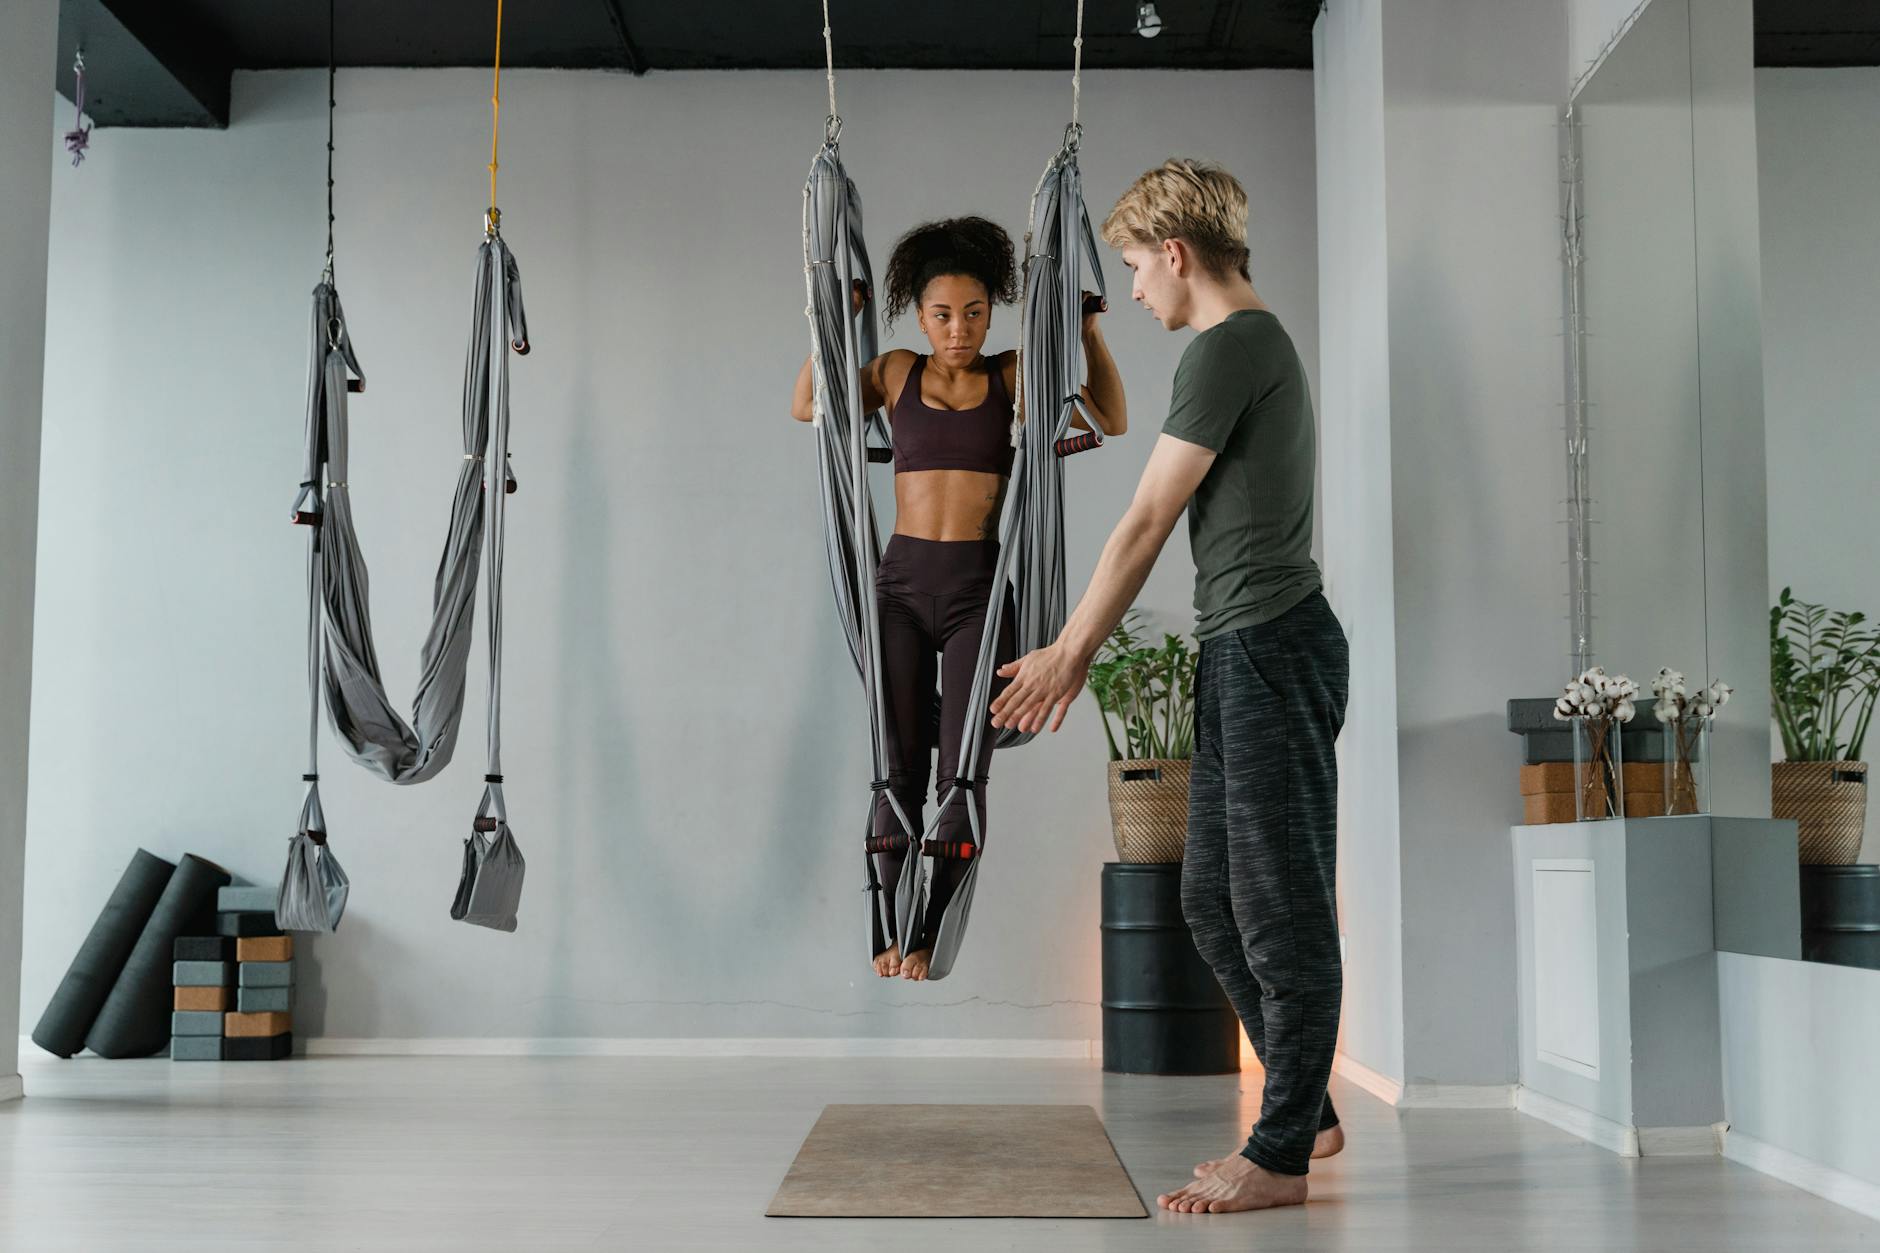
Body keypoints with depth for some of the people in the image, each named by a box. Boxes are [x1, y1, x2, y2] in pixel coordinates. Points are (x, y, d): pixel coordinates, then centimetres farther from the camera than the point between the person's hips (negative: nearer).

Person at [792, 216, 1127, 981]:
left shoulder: (1014, 374, 4)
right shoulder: (897, 374, 8)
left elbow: (1113, 421, -1)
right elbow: (806, 407, 8)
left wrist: (1089, 330, -9)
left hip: (979, 587, -1)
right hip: (902, 582, 2)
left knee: (963, 770, -3)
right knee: (899, 766, 3)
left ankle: (925, 940, 3)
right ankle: (896, 934, 11)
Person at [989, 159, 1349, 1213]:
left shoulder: (1230, 347, -11)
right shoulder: (1265, 345, 21)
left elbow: (1147, 521, -11)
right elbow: (1174, 527, 22)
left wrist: (1066, 651, -3)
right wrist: (1084, 650, 23)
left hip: (1272, 649, -10)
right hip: (1245, 654, 10)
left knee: (1282, 907, -3)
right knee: (1216, 899, 13)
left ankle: (1282, 1154, 5)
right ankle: (1308, 1112, 23)